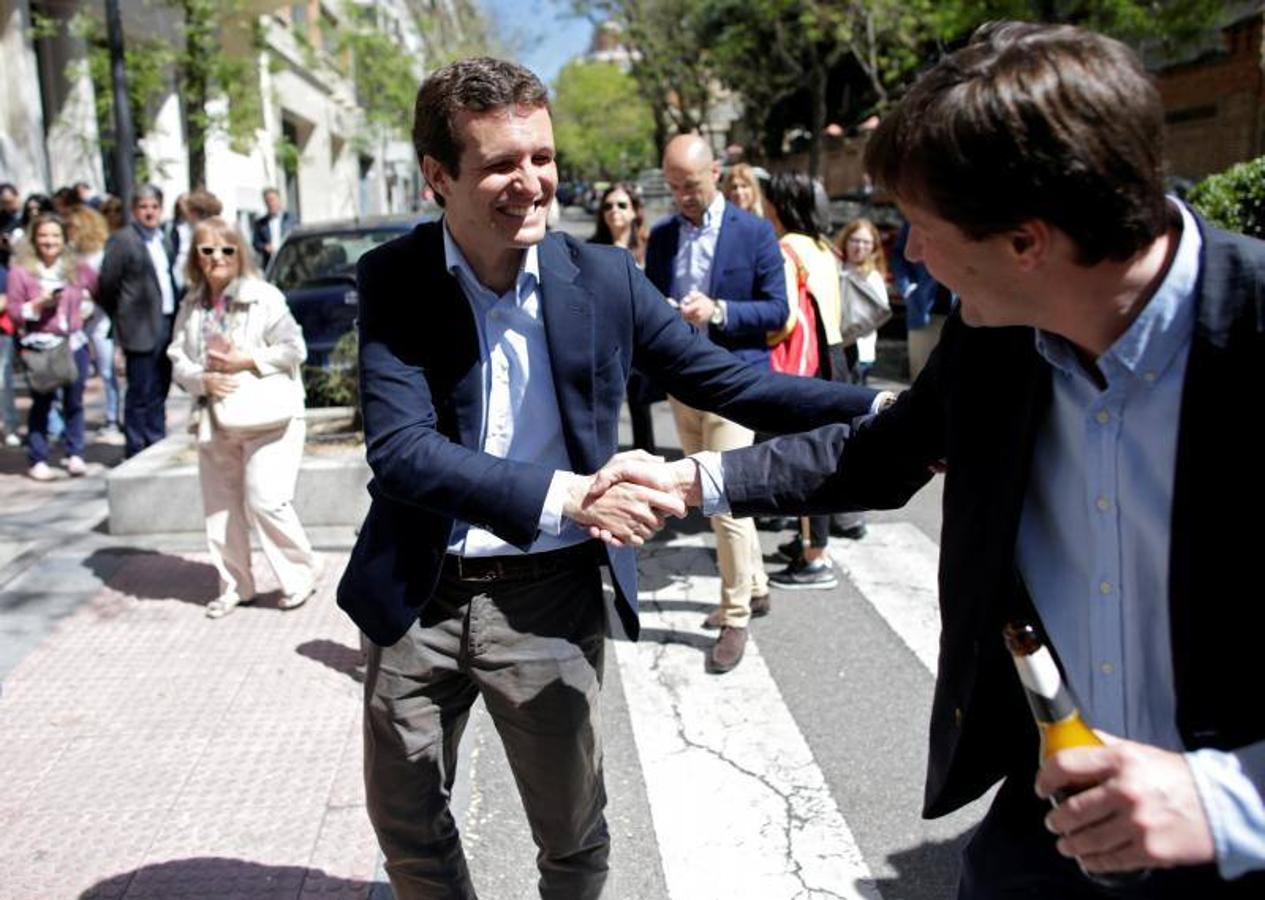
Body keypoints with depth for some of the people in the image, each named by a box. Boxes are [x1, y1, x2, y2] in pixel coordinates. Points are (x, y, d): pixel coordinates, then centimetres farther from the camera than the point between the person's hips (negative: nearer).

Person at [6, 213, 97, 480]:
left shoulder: (77, 268, 8)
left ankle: (75, 455, 12)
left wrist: (81, 298, 2)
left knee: (74, 400, 3)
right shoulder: (21, 271, 0)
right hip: (40, 345, -3)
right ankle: (37, 460, 6)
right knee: (42, 402, 0)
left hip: (74, 342, 3)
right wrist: (40, 303, -16)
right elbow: (16, 311, -3)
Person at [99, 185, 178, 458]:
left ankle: (157, 443, 23)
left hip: (166, 322, 7)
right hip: (142, 327, -7)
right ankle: (136, 450, 6)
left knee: (159, 391, 14)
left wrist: (174, 317, 9)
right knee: (141, 393, -2)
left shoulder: (163, 240, 14)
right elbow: (107, 284, -5)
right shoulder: (122, 240, -7)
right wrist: (120, 319, 1)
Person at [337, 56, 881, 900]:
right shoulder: (391, 280, -11)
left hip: (546, 597, 0)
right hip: (417, 595, 0)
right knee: (407, 826, 19)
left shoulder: (604, 277, -7)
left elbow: (722, 379, -2)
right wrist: (563, 495, -34)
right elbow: (401, 449, -21)